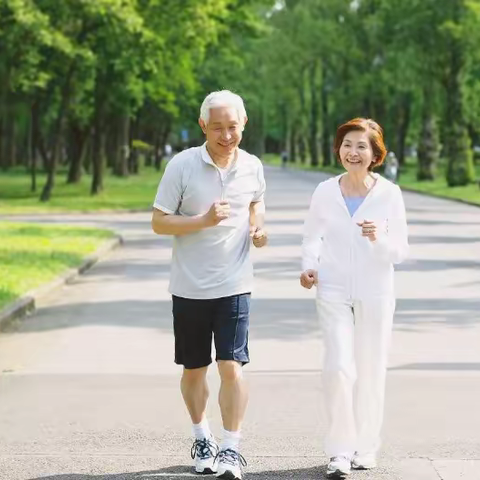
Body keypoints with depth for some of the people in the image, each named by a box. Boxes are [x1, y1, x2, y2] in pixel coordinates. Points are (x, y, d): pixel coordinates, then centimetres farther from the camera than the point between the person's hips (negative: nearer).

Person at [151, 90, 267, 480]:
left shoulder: (252, 167, -1)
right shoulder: (182, 165, -9)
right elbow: (159, 223, -7)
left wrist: (258, 227, -2)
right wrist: (204, 220, -22)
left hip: (234, 285, 0)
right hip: (190, 286, 0)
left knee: (232, 367, -10)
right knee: (194, 370, 12)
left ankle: (231, 449, -2)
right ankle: (202, 438, 32)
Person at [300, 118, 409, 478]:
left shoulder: (389, 194, -4)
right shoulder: (325, 192, -1)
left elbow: (401, 251, -3)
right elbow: (312, 237, 10)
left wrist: (380, 240, -23)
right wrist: (309, 268, -8)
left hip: (375, 293, 0)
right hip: (334, 291, 0)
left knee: (370, 371, 7)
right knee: (339, 367, -12)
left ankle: (365, 449, 23)